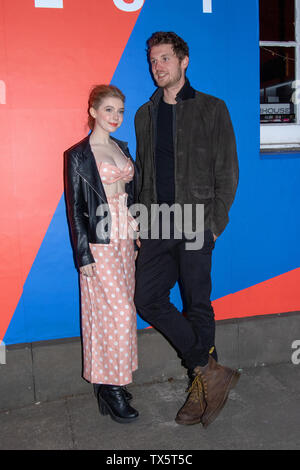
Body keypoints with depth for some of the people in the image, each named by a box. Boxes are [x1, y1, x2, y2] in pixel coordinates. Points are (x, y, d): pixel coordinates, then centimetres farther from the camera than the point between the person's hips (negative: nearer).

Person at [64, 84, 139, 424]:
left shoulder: (122, 148, 13)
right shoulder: (78, 155, -6)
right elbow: (75, 208, -8)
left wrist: (134, 237, 13)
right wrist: (84, 255, -12)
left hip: (124, 241, 7)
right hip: (99, 245, -7)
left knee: (121, 310, 10)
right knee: (117, 313, -5)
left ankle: (112, 382, 25)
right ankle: (109, 387, 11)